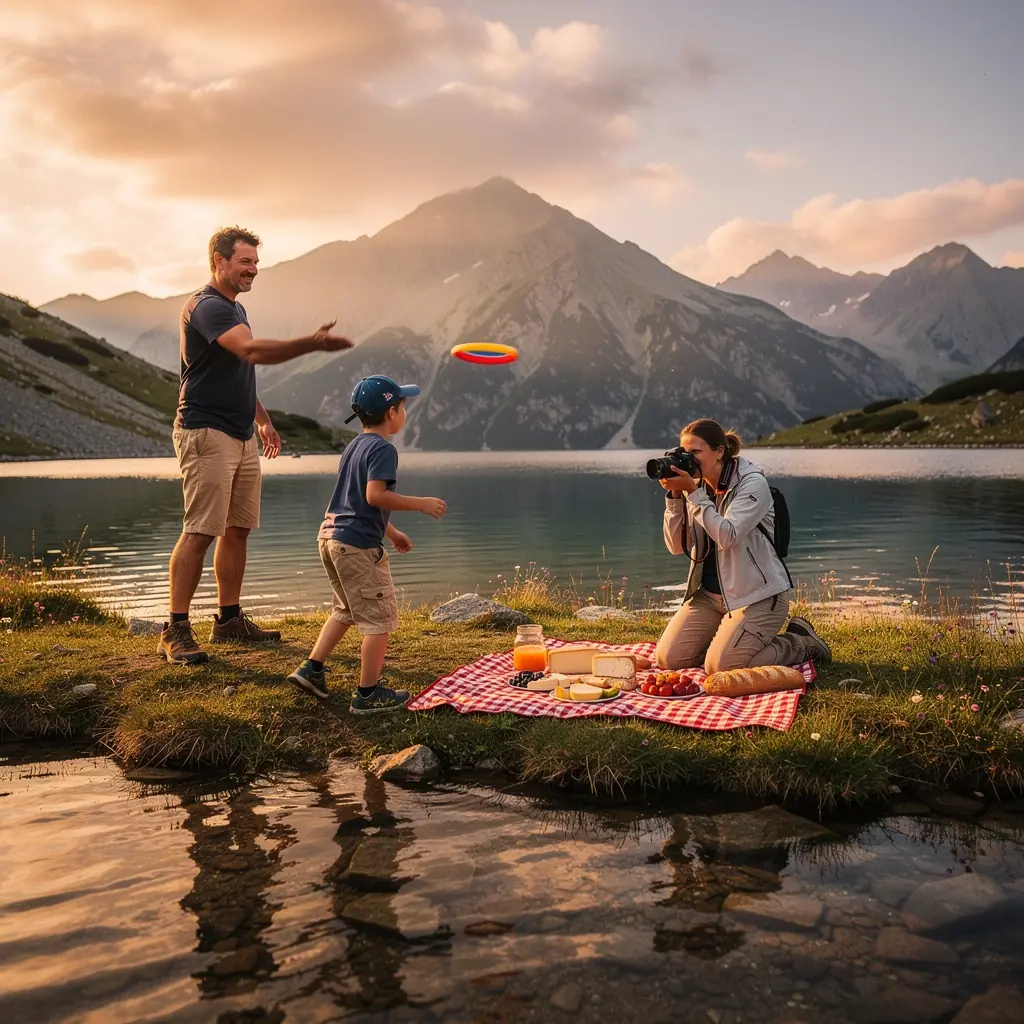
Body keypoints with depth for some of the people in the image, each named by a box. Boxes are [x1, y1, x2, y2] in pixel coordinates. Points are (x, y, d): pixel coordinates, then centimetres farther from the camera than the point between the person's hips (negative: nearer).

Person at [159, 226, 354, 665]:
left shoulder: (235, 309, 19)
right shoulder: (207, 306, -13)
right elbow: (252, 350, -30)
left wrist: (262, 419, 27)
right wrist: (313, 343, -36)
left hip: (241, 436, 10)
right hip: (207, 433, -10)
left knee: (237, 529, 10)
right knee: (199, 532, -11)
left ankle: (229, 620, 18)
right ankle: (175, 630, -6)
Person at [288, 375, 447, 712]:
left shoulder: (354, 445, 17)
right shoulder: (383, 449, -12)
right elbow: (375, 495, -25)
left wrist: (391, 532, 28)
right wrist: (420, 504, -17)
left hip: (330, 535, 10)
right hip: (358, 544, -10)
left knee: (346, 609, 25)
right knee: (380, 617, 0)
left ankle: (311, 669, 24)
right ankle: (368, 694, 4)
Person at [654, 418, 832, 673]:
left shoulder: (753, 483, -13)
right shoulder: (697, 486, 3)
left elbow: (727, 536, -27)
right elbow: (676, 546, -1)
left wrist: (692, 492, -25)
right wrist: (675, 496, -13)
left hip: (757, 594, -6)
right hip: (709, 593, 6)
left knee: (719, 666, -20)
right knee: (668, 659, -5)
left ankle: (801, 642, 4)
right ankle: (726, 637, 20)